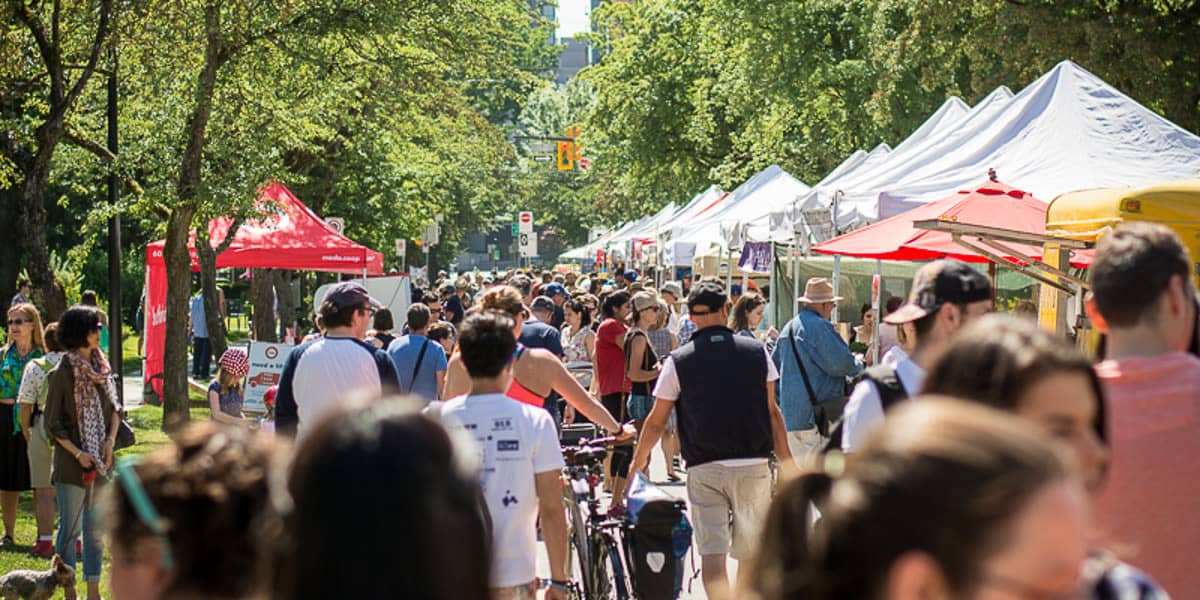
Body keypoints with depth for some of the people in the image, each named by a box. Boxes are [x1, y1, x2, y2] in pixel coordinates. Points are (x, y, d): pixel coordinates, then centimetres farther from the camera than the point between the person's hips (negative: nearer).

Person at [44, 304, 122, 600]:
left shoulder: (101, 367, 6)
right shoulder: (62, 374, -11)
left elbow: (113, 408, 14)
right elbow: (52, 425, -8)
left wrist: (110, 441, -2)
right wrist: (78, 454, -14)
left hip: (100, 463, 6)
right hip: (71, 465, -6)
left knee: (96, 529, 11)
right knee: (70, 529, 1)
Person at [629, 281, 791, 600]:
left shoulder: (678, 362, -2)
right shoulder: (757, 352, 3)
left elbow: (656, 421, 3)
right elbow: (772, 412, 5)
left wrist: (638, 461, 19)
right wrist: (786, 463, 13)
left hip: (704, 469, -2)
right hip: (754, 466, 2)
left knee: (712, 553, -5)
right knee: (751, 554, 14)